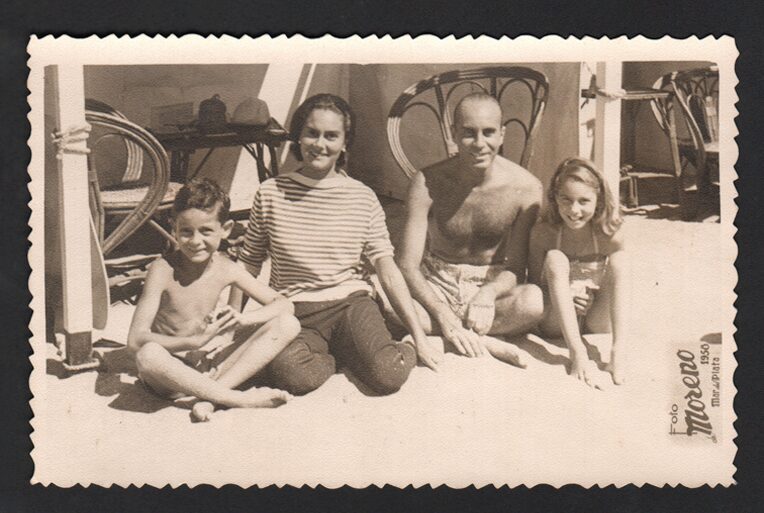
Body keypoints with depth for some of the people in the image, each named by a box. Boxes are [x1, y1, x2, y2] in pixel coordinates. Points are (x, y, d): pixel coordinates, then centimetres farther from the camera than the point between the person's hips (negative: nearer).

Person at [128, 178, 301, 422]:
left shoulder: (226, 269, -4)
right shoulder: (163, 270, -16)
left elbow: (285, 305, -4)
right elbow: (136, 339, -24)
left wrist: (243, 319, -23)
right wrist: (195, 341, -36)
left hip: (210, 365, 4)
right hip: (171, 372, -4)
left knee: (289, 324, -11)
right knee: (148, 354, -41)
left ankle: (215, 390, -22)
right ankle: (238, 398, -27)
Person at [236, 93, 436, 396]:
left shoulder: (363, 198, 4)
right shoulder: (271, 193, 4)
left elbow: (387, 270, 3)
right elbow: (248, 266, 12)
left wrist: (418, 335, -2)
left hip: (351, 303, 0)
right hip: (295, 313, 1)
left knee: (389, 375, -29)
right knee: (291, 374, -34)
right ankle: (338, 357, -2)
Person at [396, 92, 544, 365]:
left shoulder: (526, 188, -12)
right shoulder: (428, 183, -13)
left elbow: (515, 268, -6)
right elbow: (408, 265, -15)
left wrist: (489, 293, -29)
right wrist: (442, 315, -31)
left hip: (492, 284, 0)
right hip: (436, 284, 1)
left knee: (535, 301, -34)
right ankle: (483, 342, -25)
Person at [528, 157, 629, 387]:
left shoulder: (610, 236, -15)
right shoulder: (543, 233, -15)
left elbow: (619, 291, -20)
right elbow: (533, 284, -7)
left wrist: (618, 353, -34)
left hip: (594, 319, 0)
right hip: (556, 321, 0)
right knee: (555, 259, -25)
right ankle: (577, 352, -33)